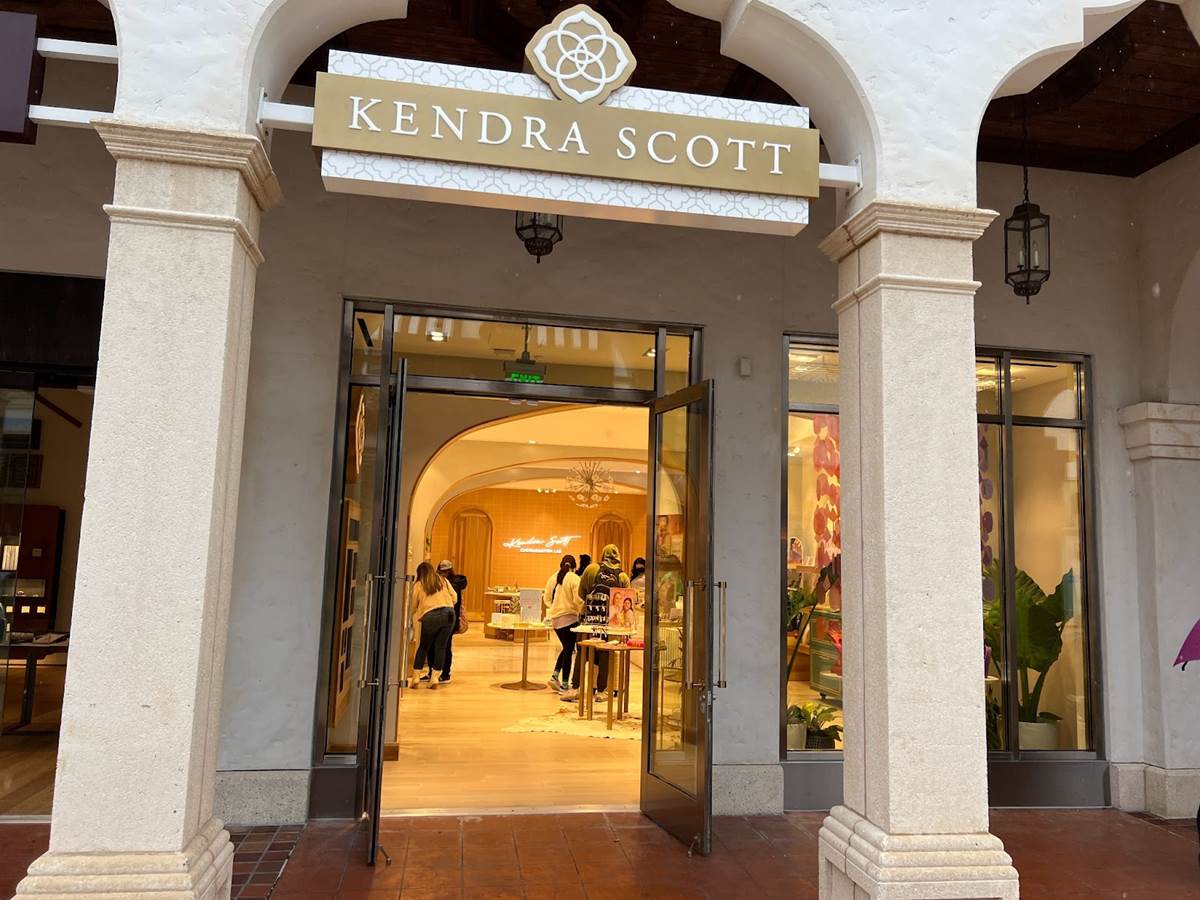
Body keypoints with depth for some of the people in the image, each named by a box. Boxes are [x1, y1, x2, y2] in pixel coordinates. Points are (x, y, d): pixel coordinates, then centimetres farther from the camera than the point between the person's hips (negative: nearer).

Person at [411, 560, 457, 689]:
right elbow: (454, 597, 11)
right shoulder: (443, 581, 15)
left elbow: (413, 605, 9)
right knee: (440, 647, 7)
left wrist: (415, 615, 28)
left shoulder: (418, 585, 8)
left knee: (423, 647, 11)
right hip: (449, 614, 2)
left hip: (430, 617, -2)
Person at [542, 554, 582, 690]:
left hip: (554, 619, 6)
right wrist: (581, 611, 1)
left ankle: (555, 676, 11)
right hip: (569, 618, -6)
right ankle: (564, 684, 6)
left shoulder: (552, 578, 7)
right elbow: (578, 600, -18)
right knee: (569, 650, 3)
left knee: (566, 647, 22)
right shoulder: (574, 579, -11)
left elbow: (546, 598, 10)